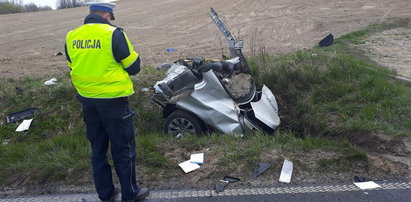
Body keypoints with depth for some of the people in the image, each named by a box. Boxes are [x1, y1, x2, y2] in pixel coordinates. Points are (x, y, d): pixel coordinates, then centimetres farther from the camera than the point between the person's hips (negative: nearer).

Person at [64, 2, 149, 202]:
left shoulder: (71, 37, 3)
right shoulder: (113, 34, -14)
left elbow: (75, 66, 13)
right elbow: (134, 67, -9)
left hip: (87, 100, 6)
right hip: (113, 100, -5)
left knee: (98, 148, 18)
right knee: (123, 149, 8)